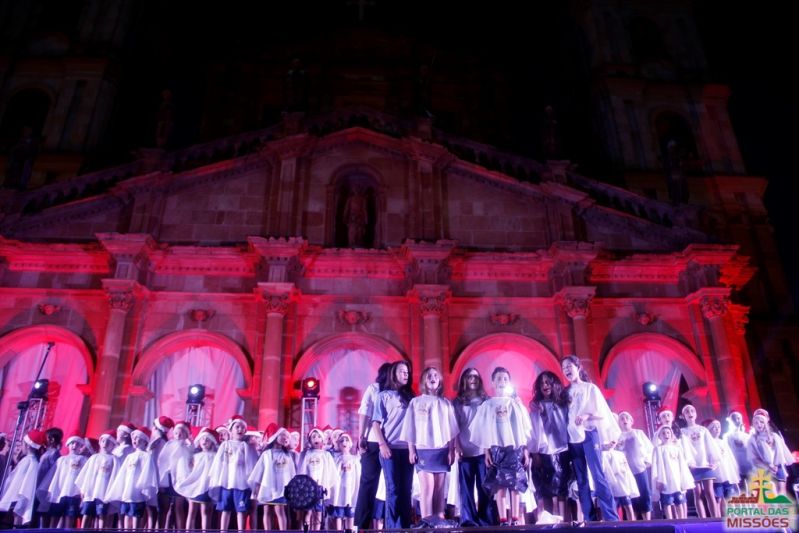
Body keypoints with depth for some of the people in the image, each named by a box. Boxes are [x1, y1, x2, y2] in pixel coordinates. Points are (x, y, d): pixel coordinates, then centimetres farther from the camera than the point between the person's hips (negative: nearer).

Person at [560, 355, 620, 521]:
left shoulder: (590, 388, 4)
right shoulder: (566, 392, 13)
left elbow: (602, 413, -1)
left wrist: (587, 415, -17)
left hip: (589, 434, -4)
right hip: (572, 438, 4)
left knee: (598, 476, -11)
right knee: (581, 480, 3)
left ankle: (612, 518, -10)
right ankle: (590, 520, 6)